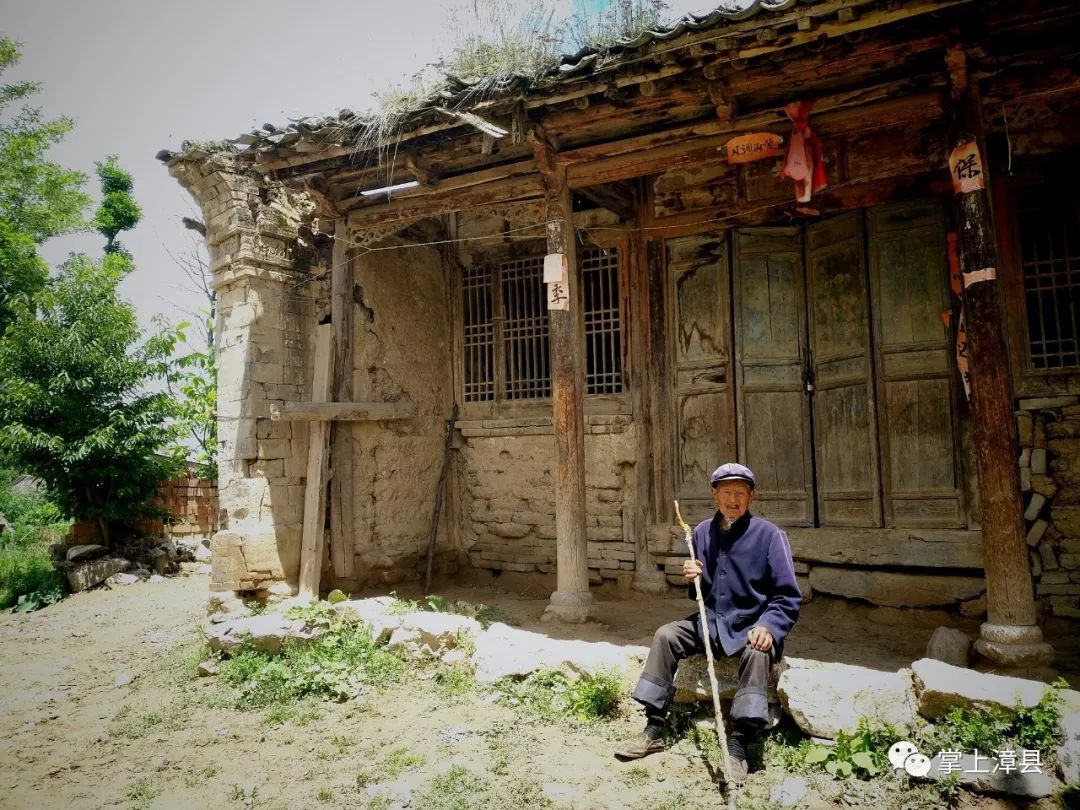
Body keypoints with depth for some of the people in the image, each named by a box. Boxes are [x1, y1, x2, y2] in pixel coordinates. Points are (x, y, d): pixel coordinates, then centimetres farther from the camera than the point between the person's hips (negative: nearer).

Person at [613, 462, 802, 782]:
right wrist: (692, 578, -8)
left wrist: (768, 626, -28)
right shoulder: (703, 532, 5)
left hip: (752, 627, -5)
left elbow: (789, 597, -10)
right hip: (711, 621, 5)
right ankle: (653, 731, -7)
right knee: (665, 635, -13)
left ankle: (737, 748, -30)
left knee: (757, 652, -35)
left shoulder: (769, 535, -11)